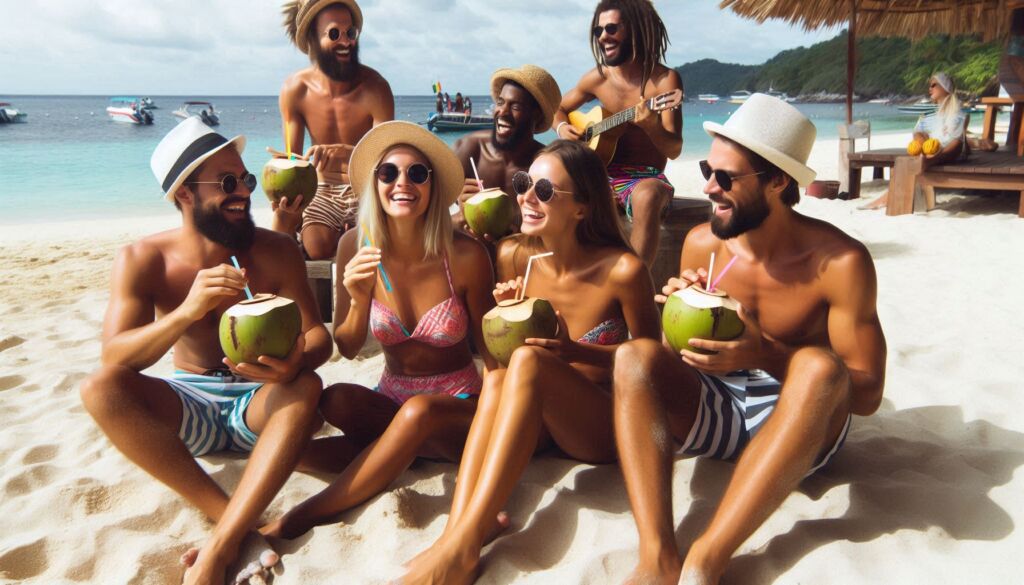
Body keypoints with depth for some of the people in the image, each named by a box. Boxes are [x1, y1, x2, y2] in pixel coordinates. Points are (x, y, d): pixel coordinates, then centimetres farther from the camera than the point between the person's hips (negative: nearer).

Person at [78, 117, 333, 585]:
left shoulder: (274, 252, -8)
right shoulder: (142, 261, -8)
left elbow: (317, 334, -11)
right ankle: (238, 524, -28)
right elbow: (113, 358, -18)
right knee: (101, 389, -26)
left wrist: (296, 362, -37)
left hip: (259, 404, -1)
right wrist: (186, 312, -37)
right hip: (188, 407, 1)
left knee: (306, 387, -32)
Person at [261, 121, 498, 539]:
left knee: (418, 412, -35)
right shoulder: (357, 246, -7)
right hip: (391, 399, 1)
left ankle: (300, 519, -19)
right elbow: (346, 349, -1)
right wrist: (359, 301, -22)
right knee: (336, 400, -31)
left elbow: (491, 351, -1)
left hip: (459, 410, -1)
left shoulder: (465, 256, -13)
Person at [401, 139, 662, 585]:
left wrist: (574, 352, -20)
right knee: (497, 378, -28)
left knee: (527, 360, -32)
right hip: (535, 418, 4)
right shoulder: (513, 255, -3)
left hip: (603, 426, -4)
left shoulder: (622, 270, -15)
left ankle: (463, 543, -36)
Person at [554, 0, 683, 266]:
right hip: (601, 175, 4)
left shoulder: (664, 80, -7)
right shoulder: (597, 78, 5)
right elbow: (558, 109, 22)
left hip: (645, 177, -4)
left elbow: (674, 150, -12)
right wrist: (562, 128, -2)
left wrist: (651, 126, -33)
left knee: (647, 197, -39)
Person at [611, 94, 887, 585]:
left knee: (818, 365, -35)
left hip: (800, 421, -3)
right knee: (635, 355, -24)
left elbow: (867, 393, -14)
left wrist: (764, 354, -29)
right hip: (712, 410, 3)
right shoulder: (701, 243, -5)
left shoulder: (840, 261, -14)